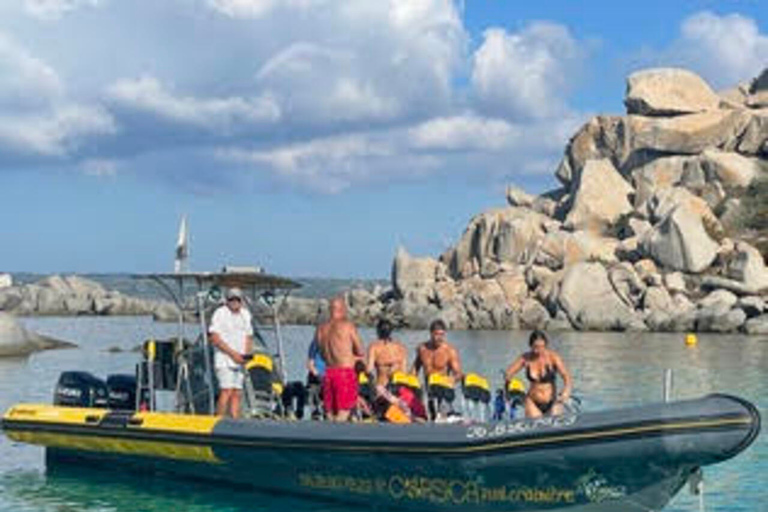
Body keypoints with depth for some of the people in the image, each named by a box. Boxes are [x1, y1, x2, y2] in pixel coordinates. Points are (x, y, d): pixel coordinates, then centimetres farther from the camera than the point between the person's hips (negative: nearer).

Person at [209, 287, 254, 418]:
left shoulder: (245, 314, 15)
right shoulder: (220, 313, -5)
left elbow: (249, 337, 22)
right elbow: (215, 338, -11)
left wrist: (247, 355, 4)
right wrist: (233, 353, -14)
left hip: (240, 361, 6)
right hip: (224, 360, -6)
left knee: (237, 393, 3)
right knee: (226, 391, -16)